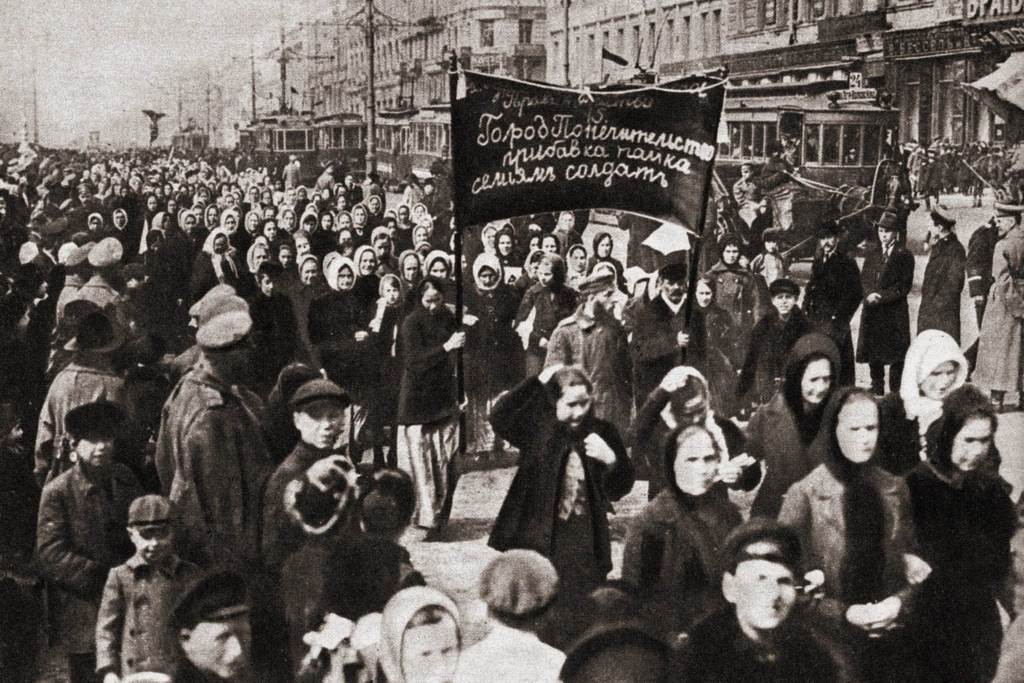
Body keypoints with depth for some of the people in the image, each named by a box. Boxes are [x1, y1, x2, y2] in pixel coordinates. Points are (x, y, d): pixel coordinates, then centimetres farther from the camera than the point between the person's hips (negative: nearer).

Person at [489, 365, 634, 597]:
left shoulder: (603, 432, 2)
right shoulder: (538, 426, -3)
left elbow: (620, 489, 8)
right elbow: (499, 419, -20)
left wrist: (611, 460, -13)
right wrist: (537, 382, -21)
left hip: (586, 546, 2)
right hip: (536, 542, -1)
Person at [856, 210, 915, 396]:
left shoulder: (904, 255, -4)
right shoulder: (872, 251, 9)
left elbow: (904, 286, -7)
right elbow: (864, 278, 8)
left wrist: (882, 296, -15)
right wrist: (870, 294, -11)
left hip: (895, 311, -4)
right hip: (872, 310, 4)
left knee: (895, 355, -1)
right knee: (873, 353, 8)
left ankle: (895, 392, 7)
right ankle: (877, 390, 19)